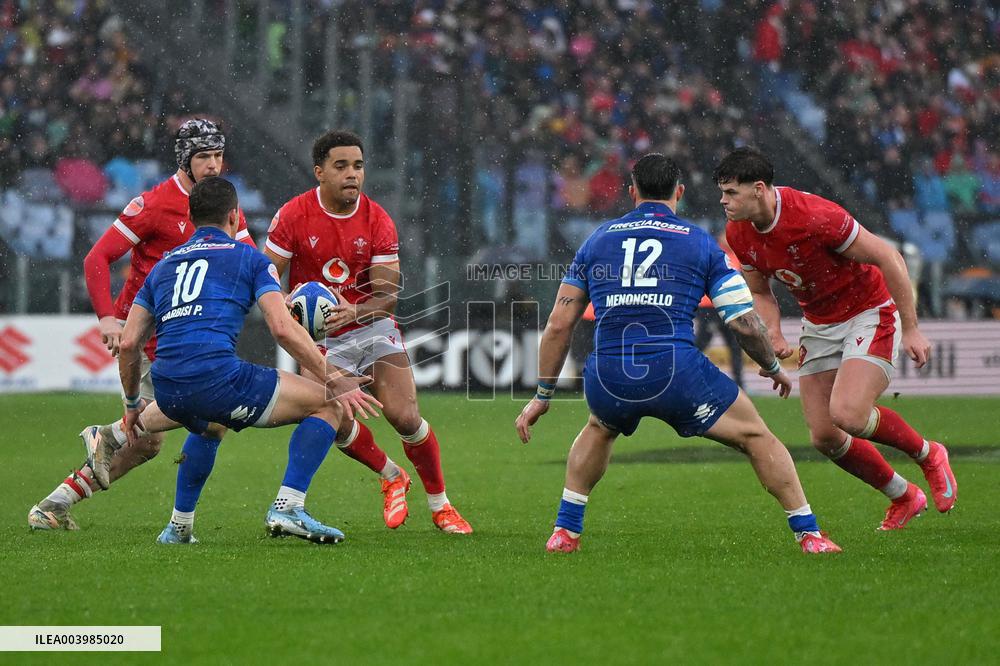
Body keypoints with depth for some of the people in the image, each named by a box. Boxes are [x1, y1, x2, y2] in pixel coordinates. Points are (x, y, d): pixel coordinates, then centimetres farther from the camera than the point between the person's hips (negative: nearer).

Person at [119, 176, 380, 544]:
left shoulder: (163, 266, 26)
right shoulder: (248, 257, 11)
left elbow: (128, 342, 20)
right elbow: (283, 329, -3)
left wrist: (132, 403, 33)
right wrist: (335, 381, 3)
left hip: (167, 393, 6)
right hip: (217, 376, -6)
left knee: (211, 425, 43)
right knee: (329, 405, 9)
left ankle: (179, 525, 36)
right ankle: (288, 507, -5)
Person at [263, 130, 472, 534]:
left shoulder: (378, 221, -10)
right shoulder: (293, 216, -12)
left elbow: (387, 296, -10)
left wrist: (353, 312, -31)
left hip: (373, 329, 0)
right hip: (321, 338, 0)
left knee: (405, 417, -12)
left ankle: (440, 504, 8)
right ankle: (391, 478, 15)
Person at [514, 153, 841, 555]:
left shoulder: (598, 240, 18)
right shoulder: (699, 243, 11)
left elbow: (559, 325, 16)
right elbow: (745, 323, 5)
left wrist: (542, 396, 23)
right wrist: (773, 368, 24)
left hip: (607, 378, 3)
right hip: (676, 371, -3)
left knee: (599, 428, 37)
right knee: (756, 436, 16)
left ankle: (564, 532, 30)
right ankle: (809, 534, 10)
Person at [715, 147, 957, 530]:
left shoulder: (814, 215, -29)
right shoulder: (738, 233, -8)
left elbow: (887, 258, -22)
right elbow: (759, 292, 10)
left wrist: (911, 329, -19)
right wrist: (774, 337, -10)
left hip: (870, 313, -7)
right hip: (819, 325, 7)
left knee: (847, 414, -26)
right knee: (824, 437, -1)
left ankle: (928, 456, 3)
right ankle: (903, 498, 21)